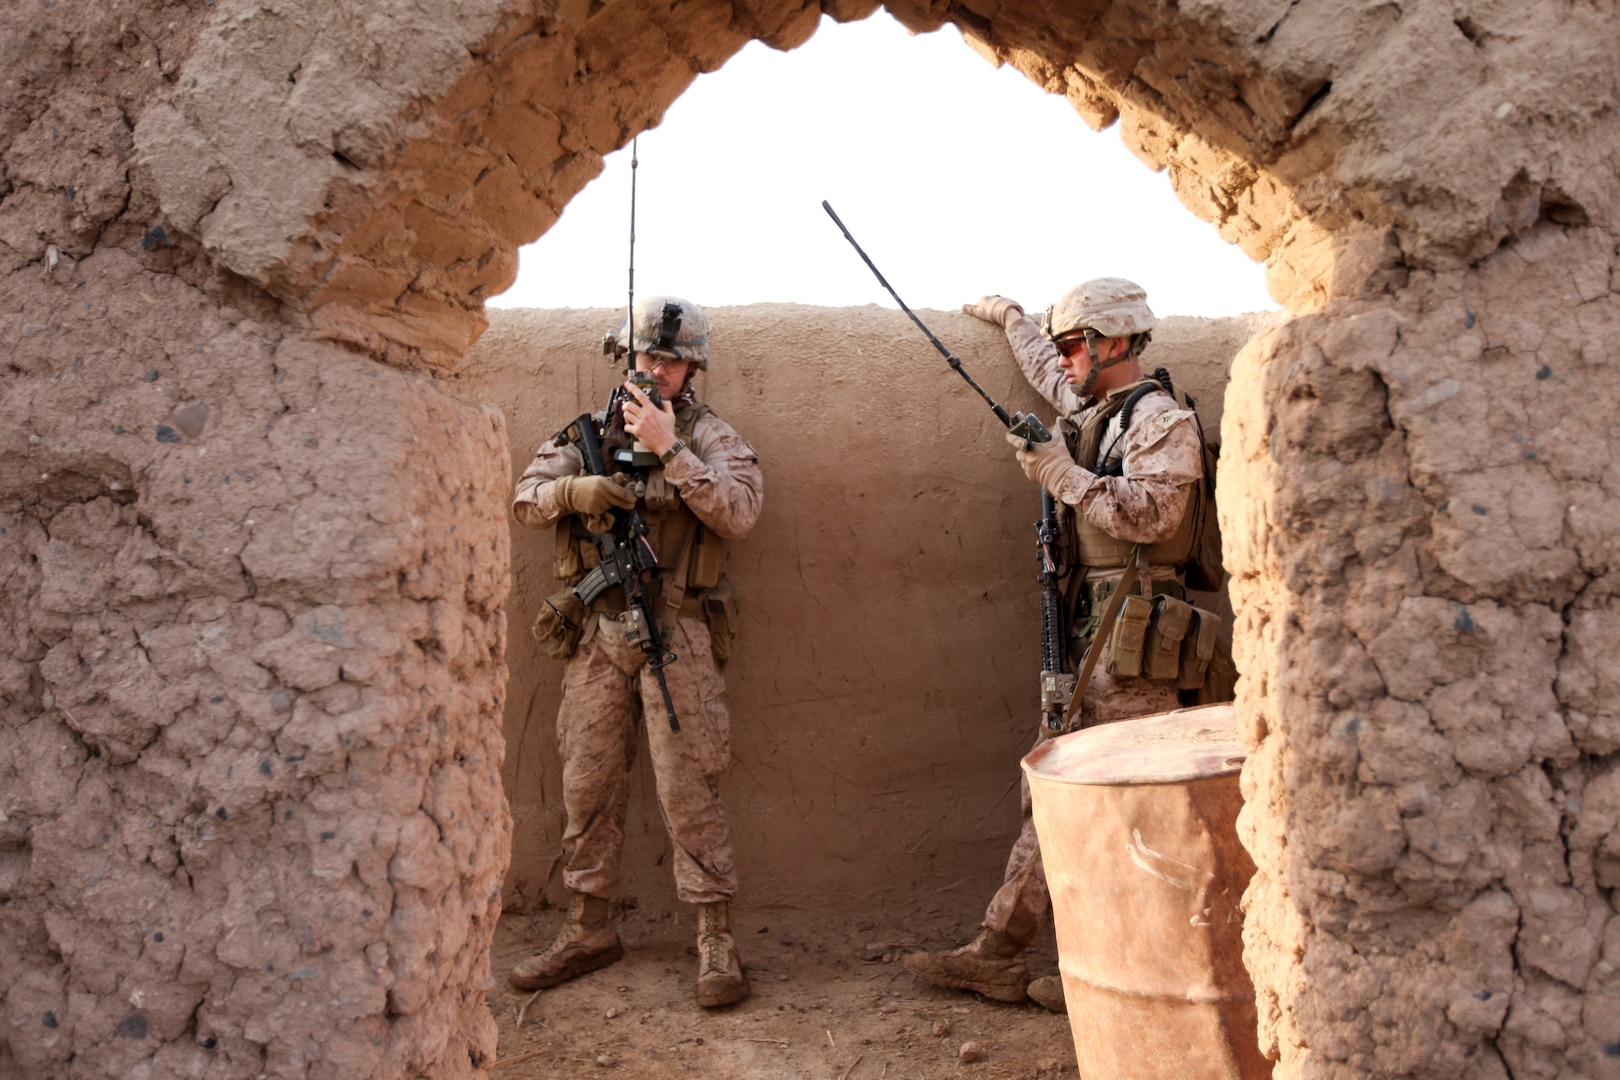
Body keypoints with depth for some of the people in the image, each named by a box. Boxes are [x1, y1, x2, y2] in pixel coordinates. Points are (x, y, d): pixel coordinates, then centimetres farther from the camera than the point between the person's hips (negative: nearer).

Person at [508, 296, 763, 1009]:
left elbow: (739, 511, -15)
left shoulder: (708, 435, 1)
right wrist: (576, 490, -15)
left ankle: (716, 941, 6)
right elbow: (527, 499, 5)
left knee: (689, 789, -3)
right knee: (588, 786, 10)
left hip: (675, 634, -4)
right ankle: (588, 931, 24)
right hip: (595, 634, 4)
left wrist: (667, 449, -20)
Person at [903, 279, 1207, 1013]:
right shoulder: (1090, 412, 20)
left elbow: (1148, 512, -21)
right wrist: (1011, 318, 51)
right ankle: (999, 955, 11)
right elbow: (1049, 373, 42)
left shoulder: (1162, 419, -7)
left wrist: (1059, 471, -19)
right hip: (1084, 635, 9)